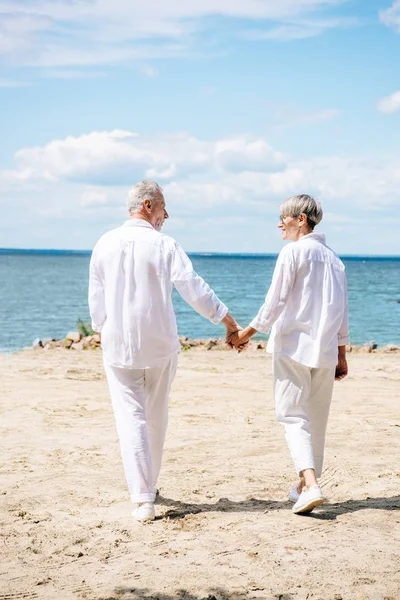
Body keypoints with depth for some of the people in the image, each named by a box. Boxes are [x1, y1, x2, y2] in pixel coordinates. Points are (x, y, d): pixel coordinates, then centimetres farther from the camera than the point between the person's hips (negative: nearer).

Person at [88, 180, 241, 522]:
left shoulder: (105, 245, 1)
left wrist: (103, 334, 19)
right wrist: (230, 322, -3)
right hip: (159, 345, -1)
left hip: (118, 345, 1)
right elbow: (195, 290, -12)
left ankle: (143, 499, -9)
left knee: (131, 418, 0)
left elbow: (96, 299, 6)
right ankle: (148, 487, 30)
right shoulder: (165, 246, -9)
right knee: (156, 417, 16)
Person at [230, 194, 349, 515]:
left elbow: (275, 302, -11)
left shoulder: (293, 252, -8)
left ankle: (311, 484, -20)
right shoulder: (333, 257, 12)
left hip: (293, 345, -6)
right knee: (317, 419, 14)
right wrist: (341, 355, 19)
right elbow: (342, 312, 14)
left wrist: (246, 333, 0)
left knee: (293, 416, -4)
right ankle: (306, 484, 23)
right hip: (325, 350, 6)